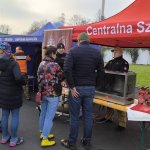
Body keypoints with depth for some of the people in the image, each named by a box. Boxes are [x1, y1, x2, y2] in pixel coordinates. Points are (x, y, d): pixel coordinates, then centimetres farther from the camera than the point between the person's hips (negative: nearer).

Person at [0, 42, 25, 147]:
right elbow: (19, 77, -32)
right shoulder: (13, 63, -20)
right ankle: (14, 139, 16)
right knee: (15, 116, 6)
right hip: (14, 94, -6)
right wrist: (23, 82, -12)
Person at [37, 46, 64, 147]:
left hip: (43, 93, 8)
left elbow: (39, 78, 10)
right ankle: (45, 139, 7)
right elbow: (62, 78, -6)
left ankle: (43, 133, 33)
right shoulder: (55, 65, -18)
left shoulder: (41, 64, 5)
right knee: (49, 117, 0)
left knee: (43, 114, 18)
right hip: (53, 94, -8)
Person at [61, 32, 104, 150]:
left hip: (76, 88, -3)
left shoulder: (73, 51, -6)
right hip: (90, 88, 3)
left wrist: (72, 87, -12)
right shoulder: (97, 52, 6)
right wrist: (94, 85, 8)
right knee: (88, 116, 12)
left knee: (74, 116, 6)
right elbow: (101, 72, 3)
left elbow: (67, 70, -17)